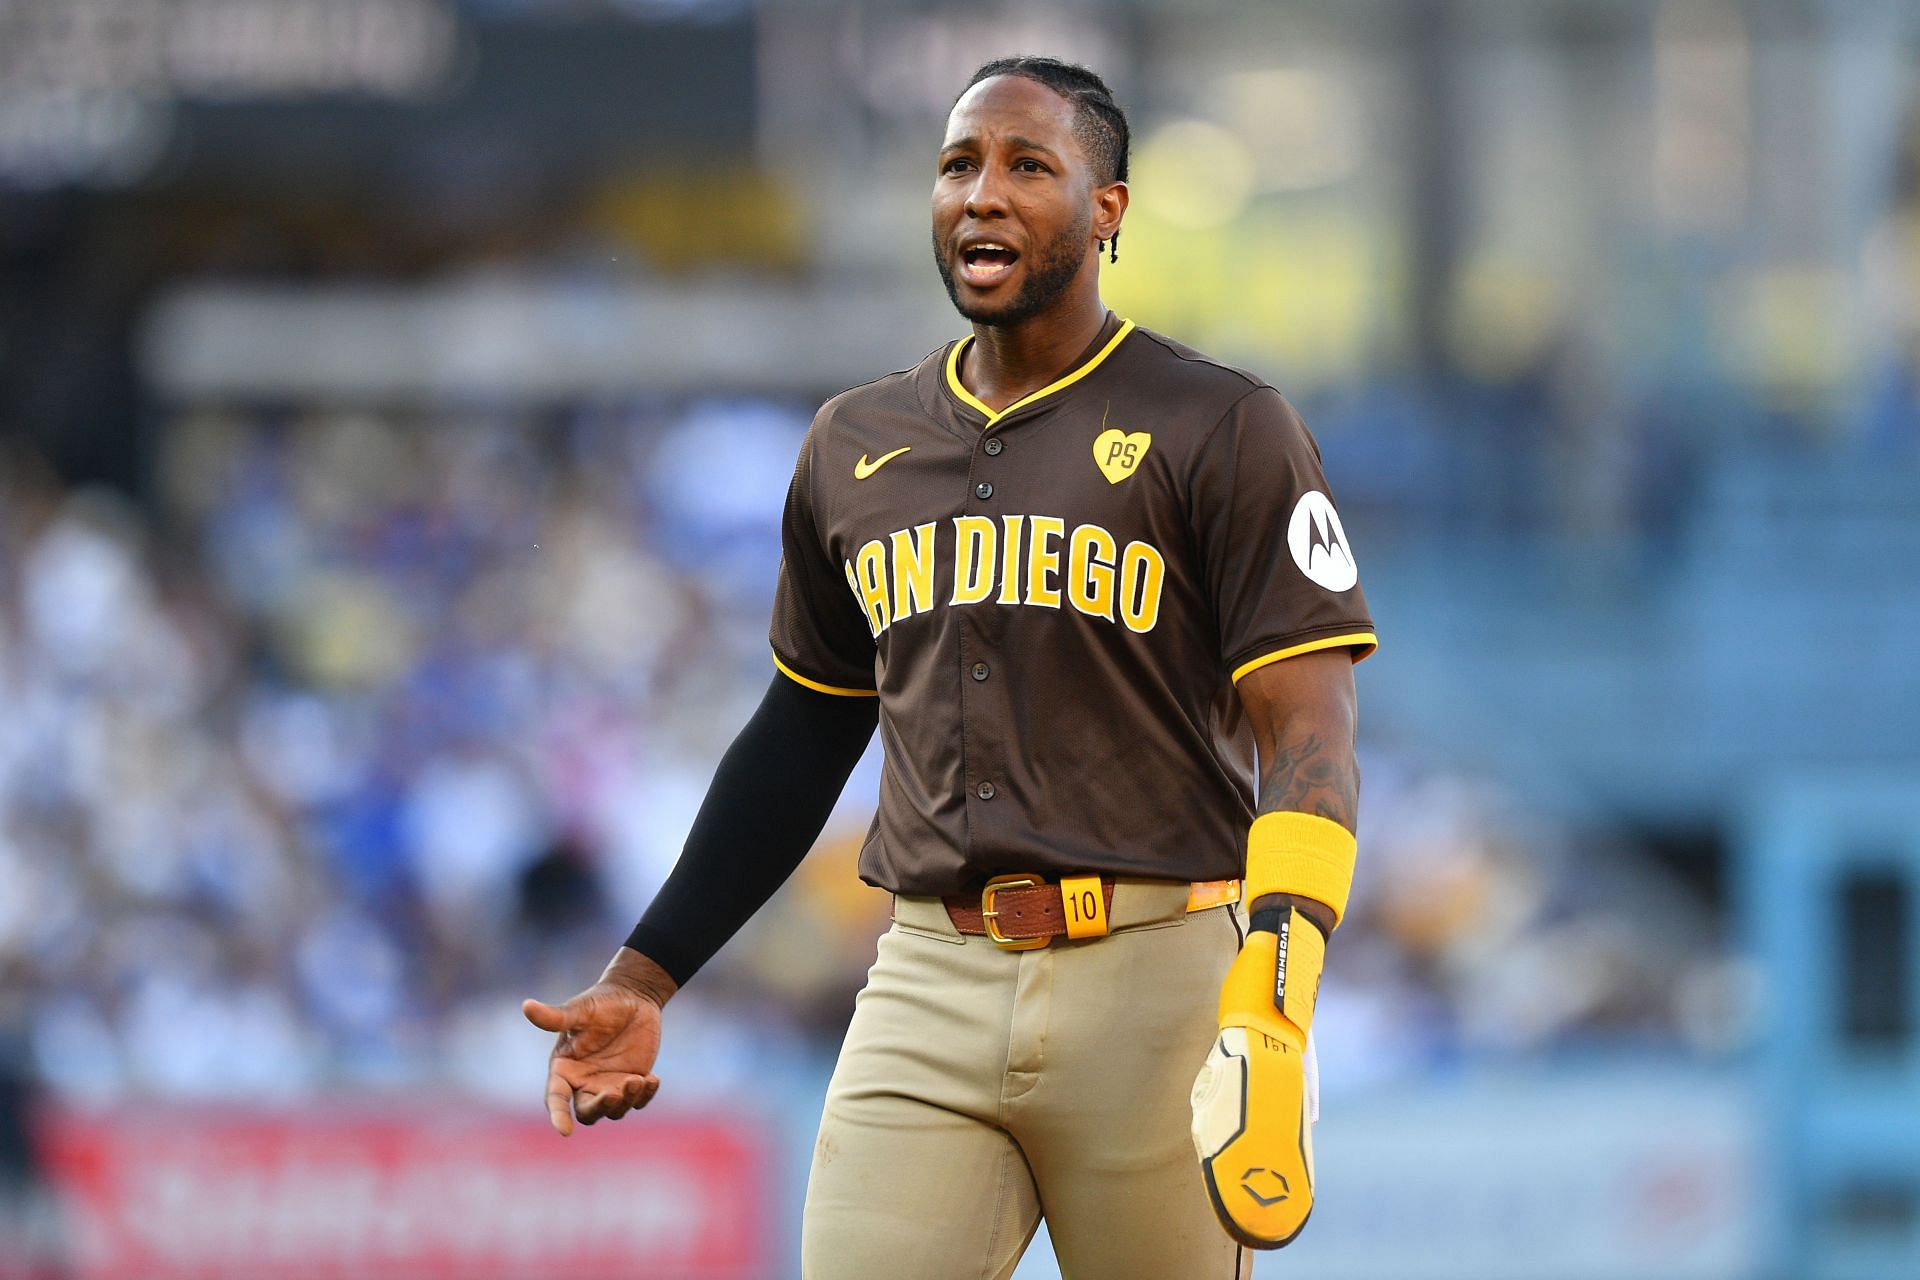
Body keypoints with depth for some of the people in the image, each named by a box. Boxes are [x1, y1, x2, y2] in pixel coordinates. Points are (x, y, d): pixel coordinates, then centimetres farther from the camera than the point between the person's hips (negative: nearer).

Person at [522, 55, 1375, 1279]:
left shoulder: (1219, 430, -1)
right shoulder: (857, 446, 16)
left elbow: (1307, 741, -8)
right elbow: (804, 734, 25)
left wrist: (1267, 1023, -21)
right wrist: (645, 978, 18)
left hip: (1152, 984, -4)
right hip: (931, 986, 4)